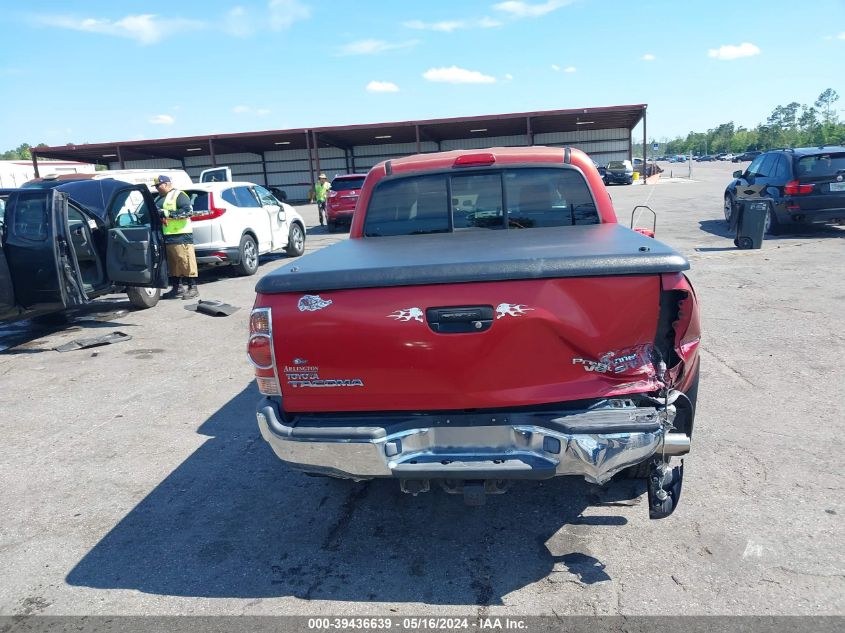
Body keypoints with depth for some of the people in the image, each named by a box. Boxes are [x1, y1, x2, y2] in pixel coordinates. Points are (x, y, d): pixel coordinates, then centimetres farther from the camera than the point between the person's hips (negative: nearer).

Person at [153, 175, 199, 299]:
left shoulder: (178, 195, -3)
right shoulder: (159, 199, 23)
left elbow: (188, 211, -14)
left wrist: (168, 213, -18)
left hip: (181, 235, -9)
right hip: (167, 236, 9)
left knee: (186, 261, -8)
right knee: (172, 262, 10)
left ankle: (193, 288, -5)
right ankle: (177, 287, 17)